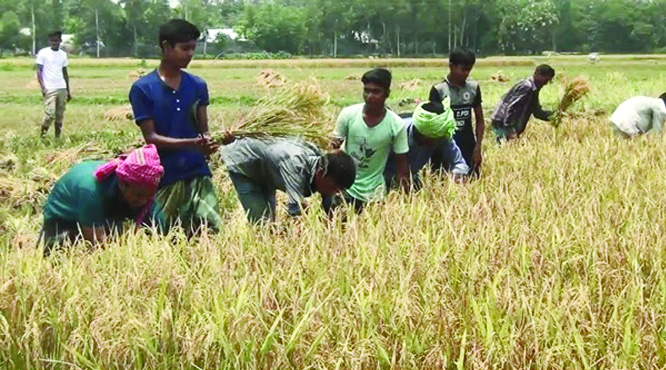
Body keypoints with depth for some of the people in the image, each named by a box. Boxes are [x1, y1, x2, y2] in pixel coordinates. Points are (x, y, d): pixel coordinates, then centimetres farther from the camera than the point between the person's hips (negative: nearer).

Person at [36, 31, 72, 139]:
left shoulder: (63, 54, 13)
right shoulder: (43, 53, -1)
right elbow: (39, 71, -3)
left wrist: (68, 90, 16)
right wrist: (43, 87, -14)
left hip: (62, 89, 5)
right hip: (49, 89, -5)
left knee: (60, 116, 3)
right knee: (50, 114, -13)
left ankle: (58, 138, 7)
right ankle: (42, 136, 1)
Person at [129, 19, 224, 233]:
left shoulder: (198, 86, 8)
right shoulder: (142, 89, -4)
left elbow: (203, 130, 7)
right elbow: (151, 137, -8)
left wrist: (207, 142, -17)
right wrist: (191, 143, -21)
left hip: (197, 174, 3)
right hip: (163, 178, -2)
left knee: (212, 231, -9)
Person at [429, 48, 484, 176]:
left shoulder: (474, 88, 4)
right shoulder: (439, 90, -7)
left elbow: (479, 120, 10)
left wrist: (478, 147, 3)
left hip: (468, 148, 3)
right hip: (445, 148, -3)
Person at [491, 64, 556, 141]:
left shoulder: (533, 89, 13)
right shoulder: (526, 87, -18)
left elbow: (537, 111, 21)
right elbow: (511, 107, -25)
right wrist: (510, 130, -29)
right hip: (502, 123, -10)